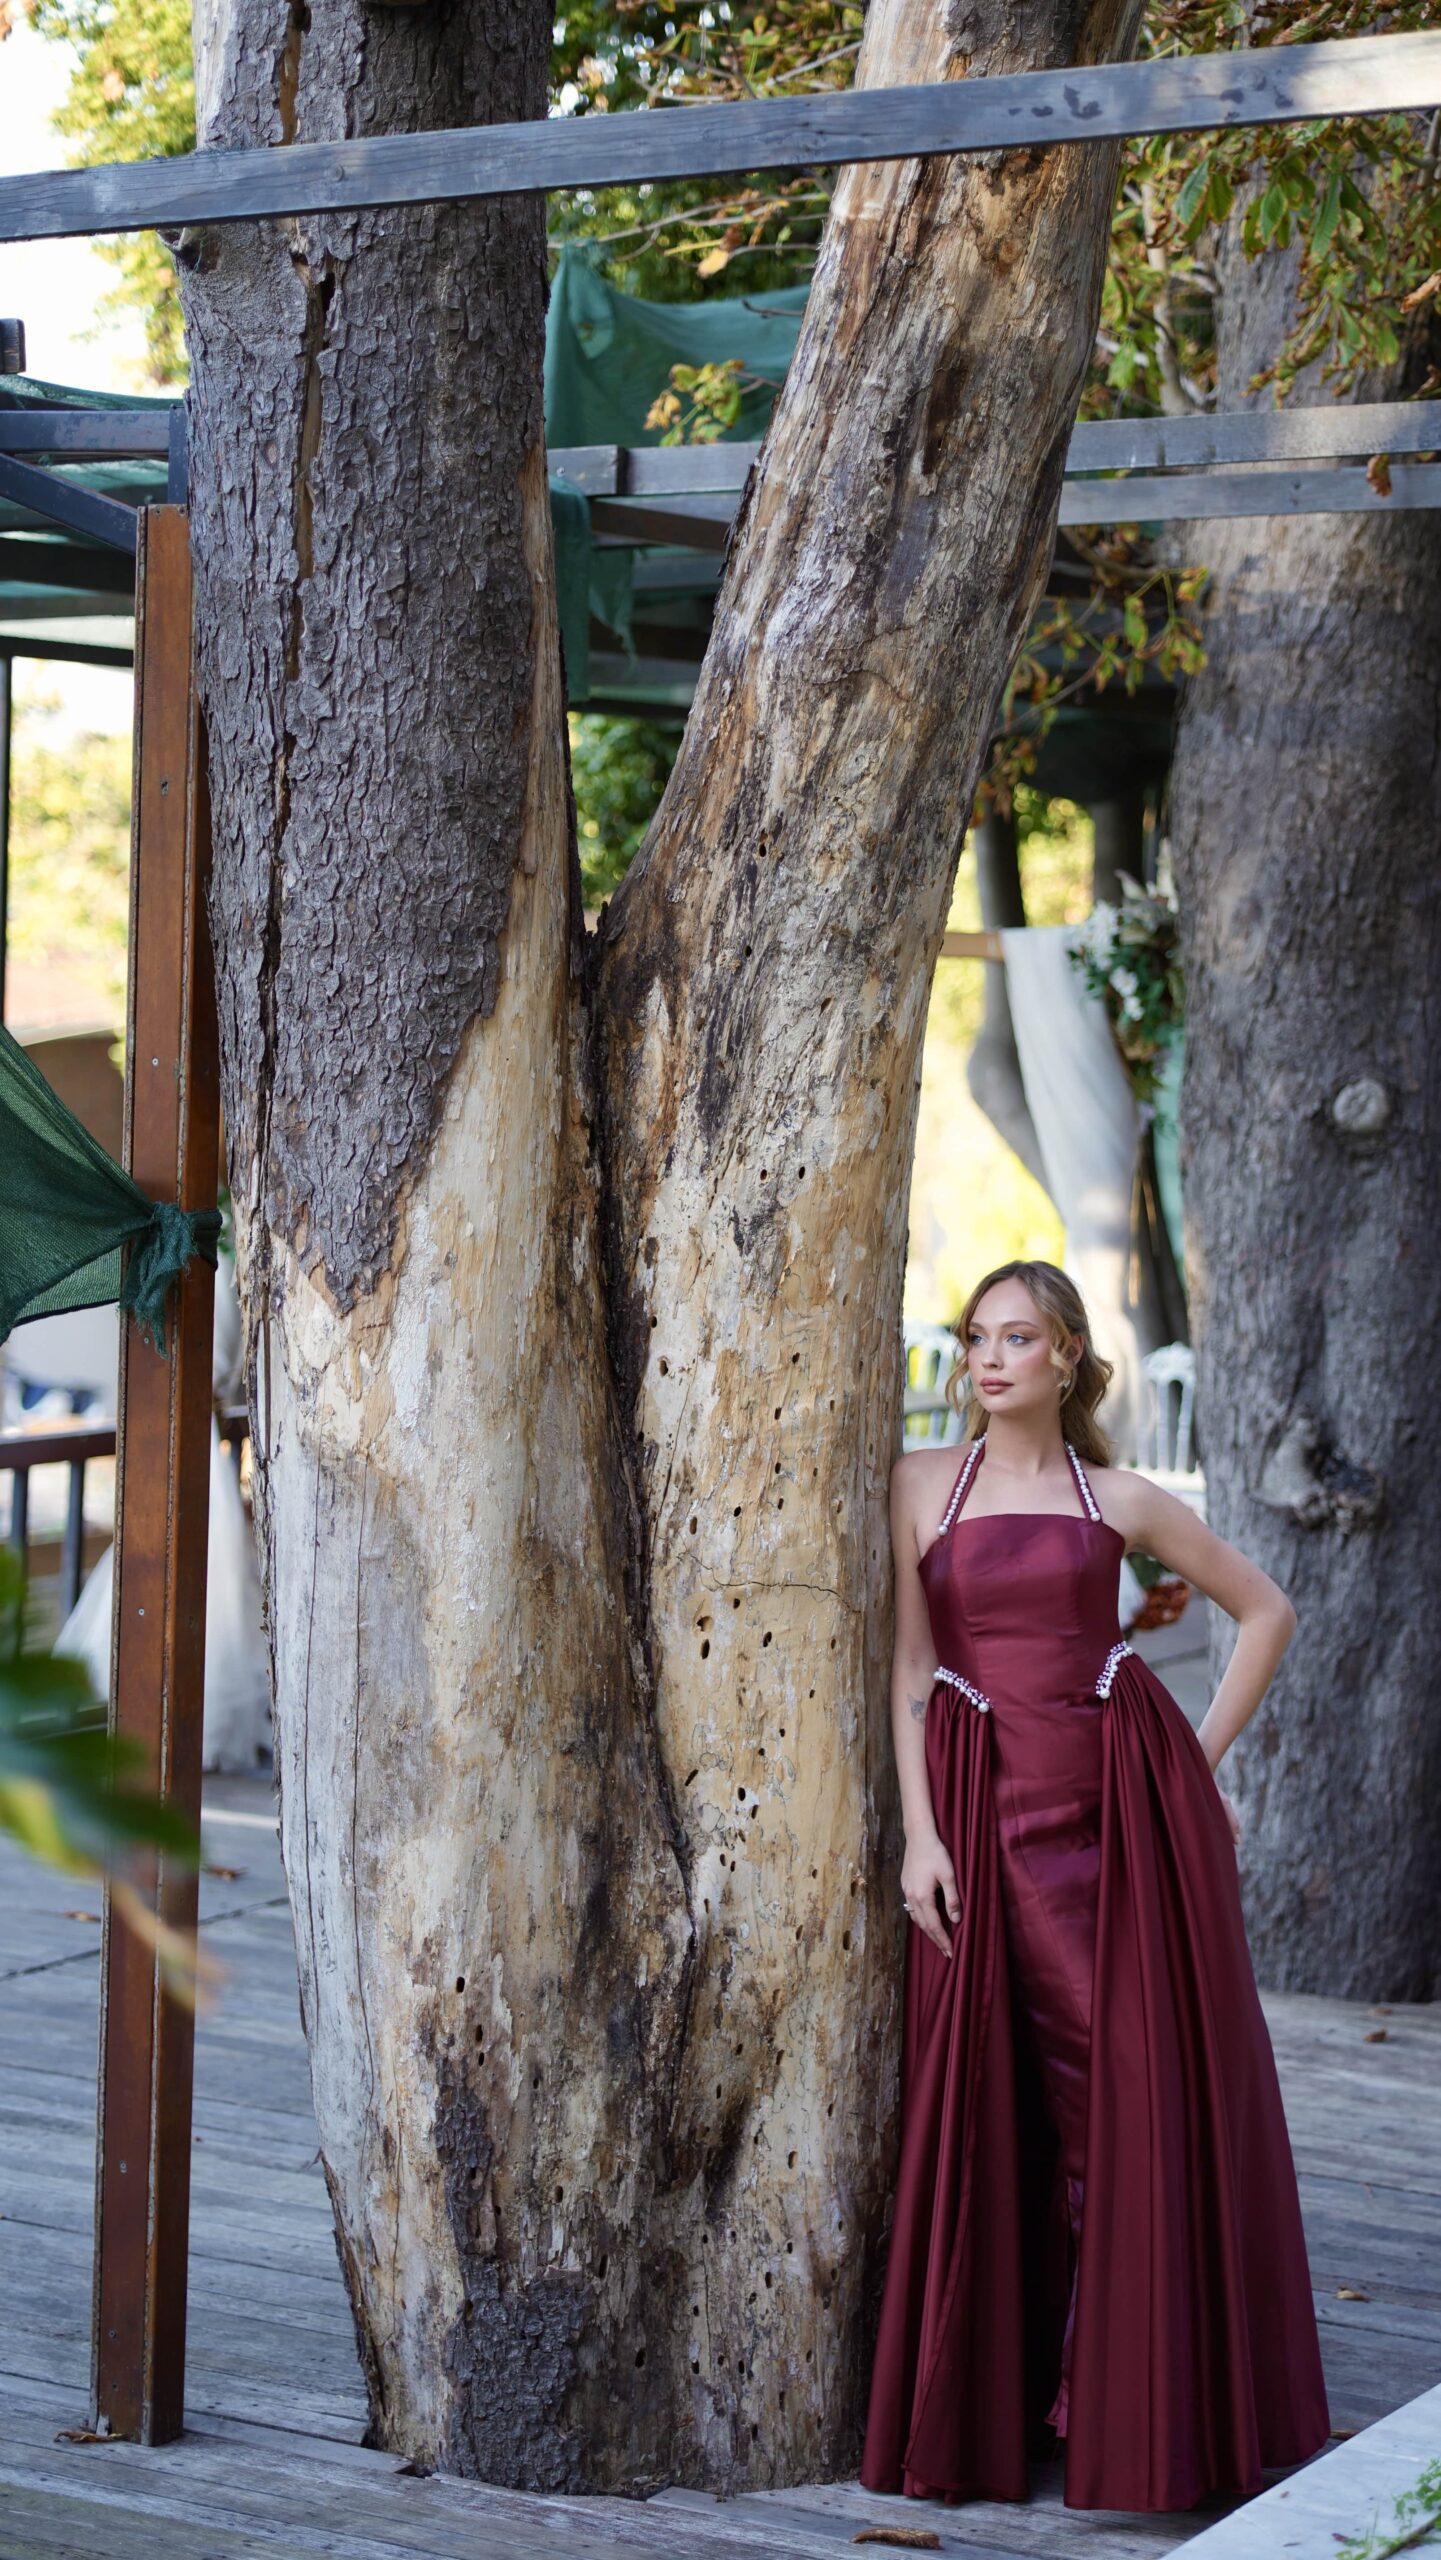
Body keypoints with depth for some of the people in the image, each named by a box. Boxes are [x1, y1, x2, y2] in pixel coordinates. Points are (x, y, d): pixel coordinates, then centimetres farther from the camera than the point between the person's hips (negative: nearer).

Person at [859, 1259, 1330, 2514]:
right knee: (988, 2103, 2)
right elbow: (908, 1663, 1)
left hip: (1125, 1802, 0)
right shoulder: (923, 1483, 6)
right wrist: (920, 1833, -7)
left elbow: (1267, 1608, 15)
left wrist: (1205, 1755, 7)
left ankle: (1141, 2397, 9)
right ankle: (992, 2400, 13)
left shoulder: (1120, 1499, 7)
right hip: (988, 1808, 0)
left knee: (1143, 2085, -1)